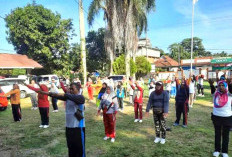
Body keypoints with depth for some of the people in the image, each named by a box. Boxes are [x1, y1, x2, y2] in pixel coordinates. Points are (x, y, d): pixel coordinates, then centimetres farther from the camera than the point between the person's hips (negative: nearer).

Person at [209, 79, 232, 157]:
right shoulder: (215, 93, -5)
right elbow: (212, 89, -25)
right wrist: (211, 84, -48)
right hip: (216, 116, 1)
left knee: (225, 135, 12)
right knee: (217, 134, 13)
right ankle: (217, 150, 27)